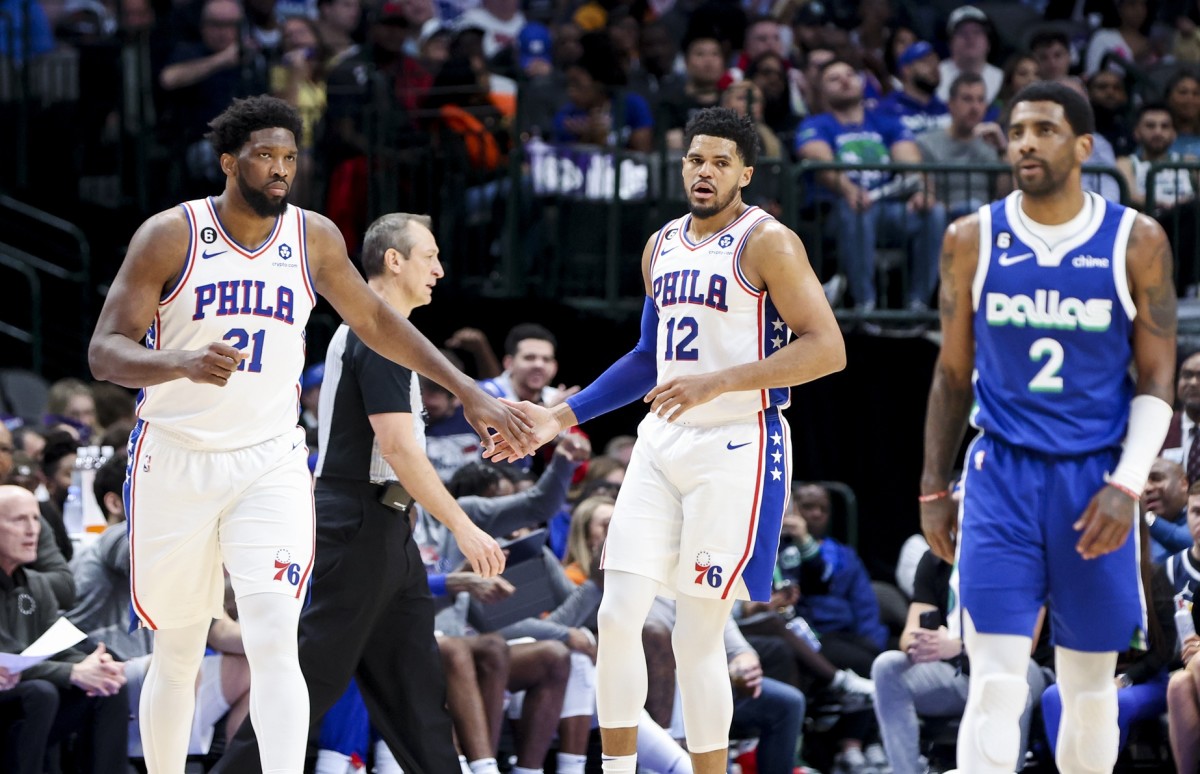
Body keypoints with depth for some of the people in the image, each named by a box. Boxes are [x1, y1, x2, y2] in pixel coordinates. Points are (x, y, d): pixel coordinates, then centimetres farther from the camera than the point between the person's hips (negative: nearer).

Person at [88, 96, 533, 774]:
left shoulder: (313, 238, 3)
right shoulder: (172, 235, -8)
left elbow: (376, 320, 17)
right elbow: (105, 352, -13)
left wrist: (468, 392, 13)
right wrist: (183, 364, -33)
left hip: (270, 464, 1)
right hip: (176, 458, -1)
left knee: (275, 644, -16)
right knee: (177, 658, 8)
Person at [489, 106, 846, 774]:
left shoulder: (766, 243, -10)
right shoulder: (663, 247, 14)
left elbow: (827, 348, -18)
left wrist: (718, 382, -25)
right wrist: (561, 418, 18)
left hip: (735, 447, -7)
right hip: (663, 442, 7)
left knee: (698, 636, -5)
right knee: (618, 615, -1)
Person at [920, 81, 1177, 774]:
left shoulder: (1136, 242, -2)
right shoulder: (973, 240, 2)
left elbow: (1157, 378, -1)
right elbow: (954, 372, 10)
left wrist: (1127, 484, -12)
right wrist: (935, 488, 8)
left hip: (1094, 480, 0)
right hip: (1001, 476, 0)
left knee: (1091, 689, 9)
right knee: (995, 685, -11)